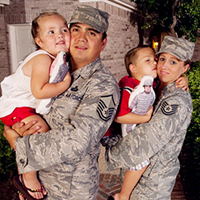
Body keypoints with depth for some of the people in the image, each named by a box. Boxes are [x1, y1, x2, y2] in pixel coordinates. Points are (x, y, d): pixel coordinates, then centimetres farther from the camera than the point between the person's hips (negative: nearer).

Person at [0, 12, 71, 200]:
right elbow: (38, 91, -33)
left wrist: (64, 81, 4)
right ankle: (28, 177, -9)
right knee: (41, 129, -27)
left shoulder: (59, 59, 6)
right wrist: (64, 84, -23)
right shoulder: (42, 59, -23)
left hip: (31, 106, 10)